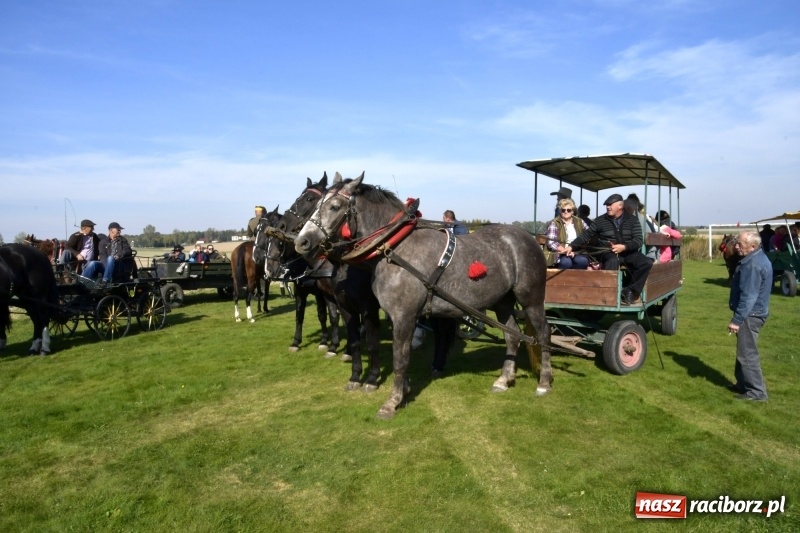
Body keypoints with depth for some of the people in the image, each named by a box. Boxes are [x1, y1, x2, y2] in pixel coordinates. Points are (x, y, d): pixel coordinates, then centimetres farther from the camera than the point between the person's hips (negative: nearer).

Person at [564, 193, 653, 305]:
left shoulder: (632, 220, 7)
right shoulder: (600, 220, 6)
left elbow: (638, 240, -1)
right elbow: (586, 235, 4)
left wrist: (624, 247, -20)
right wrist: (571, 246, -8)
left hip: (628, 252, 2)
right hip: (609, 253, -2)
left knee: (647, 263, -25)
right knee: (613, 261, -39)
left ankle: (630, 291, -18)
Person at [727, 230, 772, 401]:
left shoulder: (753, 265, -24)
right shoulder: (758, 258, 11)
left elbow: (749, 297, -26)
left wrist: (736, 319, -24)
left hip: (750, 315, -11)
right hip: (754, 313, 11)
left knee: (747, 353, -3)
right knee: (744, 351, 19)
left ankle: (757, 391, 5)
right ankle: (743, 383, 29)